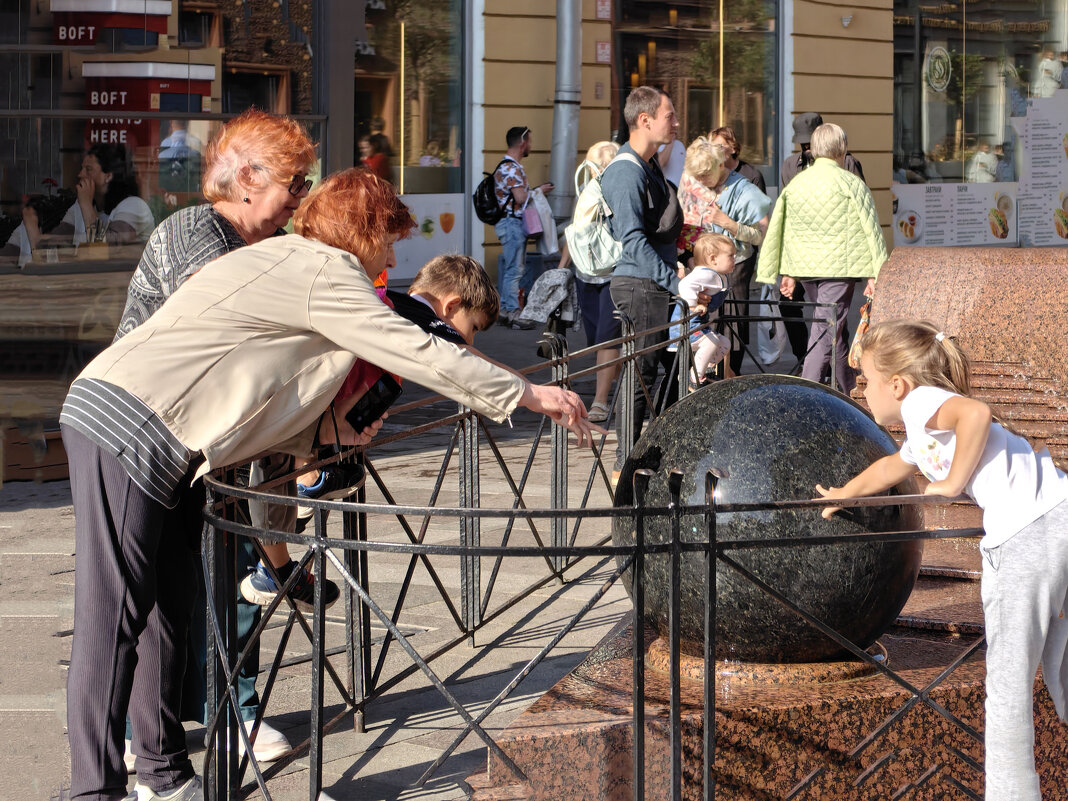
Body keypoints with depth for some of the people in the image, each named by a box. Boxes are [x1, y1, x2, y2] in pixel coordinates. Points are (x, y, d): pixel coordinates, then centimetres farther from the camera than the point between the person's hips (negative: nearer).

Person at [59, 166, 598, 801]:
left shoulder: (281, 262, 25)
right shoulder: (325, 271, -5)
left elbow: (244, 400, 22)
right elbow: (420, 354, -9)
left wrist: (329, 431, 13)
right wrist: (530, 394, -4)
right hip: (128, 430, -10)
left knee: (175, 607, 12)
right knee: (114, 622, -11)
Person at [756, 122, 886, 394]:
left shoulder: (795, 183, 9)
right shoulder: (851, 184, -7)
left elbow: (783, 230, 13)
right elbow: (870, 230, -7)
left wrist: (788, 274, 18)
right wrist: (874, 274, -4)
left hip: (804, 268, 6)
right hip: (838, 268, -6)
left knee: (837, 329, 19)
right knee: (827, 330, -6)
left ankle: (851, 389, 29)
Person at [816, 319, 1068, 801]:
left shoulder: (921, 401, 0)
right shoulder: (921, 437, 28)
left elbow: (976, 412, -22)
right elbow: (890, 467, 49)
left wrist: (953, 483, -11)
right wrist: (844, 494, 65)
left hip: (1029, 533, -10)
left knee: (1008, 679, -1)